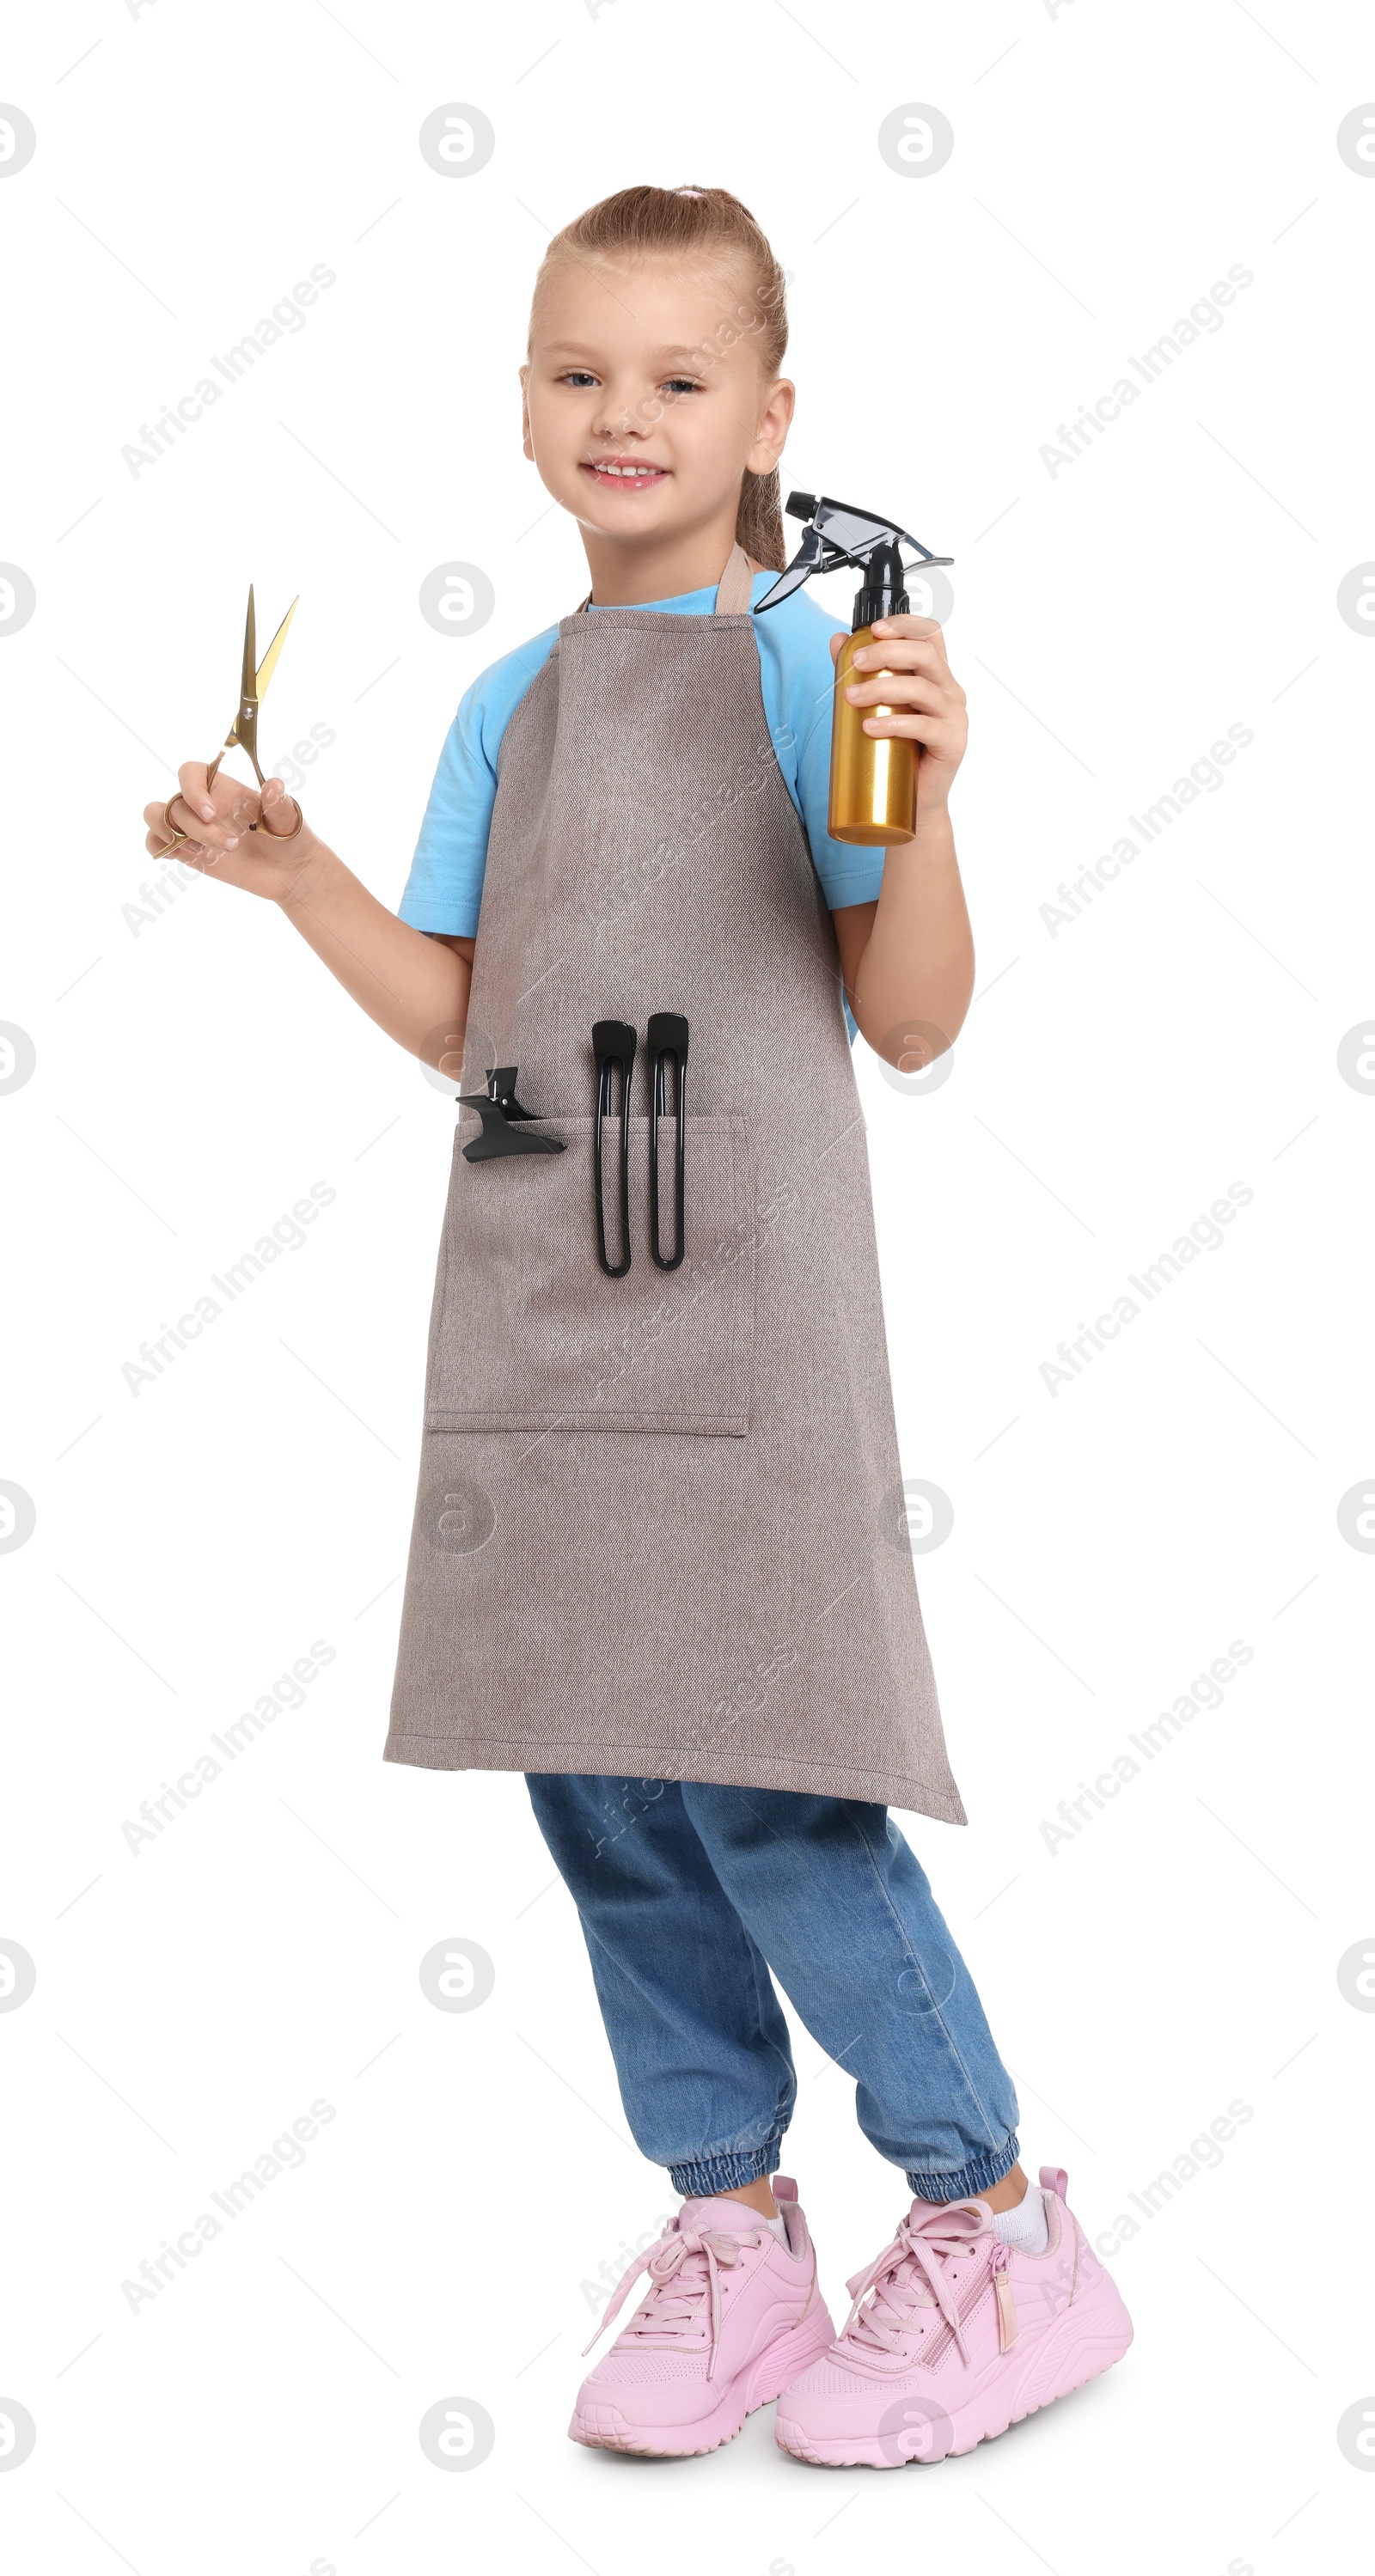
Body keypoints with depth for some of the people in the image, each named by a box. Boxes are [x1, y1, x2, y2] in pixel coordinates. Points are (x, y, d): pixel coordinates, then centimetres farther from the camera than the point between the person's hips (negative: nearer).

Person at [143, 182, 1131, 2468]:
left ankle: (995, 2220, 12)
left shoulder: (805, 664, -1)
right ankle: (729, 2216, 24)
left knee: (765, 1787, -8)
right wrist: (290, 874, 7)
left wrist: (917, 799, -19)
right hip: (533, 1311, 6)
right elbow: (456, 1013, 17)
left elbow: (914, 1017, -5)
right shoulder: (509, 706, 16)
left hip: (743, 1297, -6)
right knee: (597, 1786, 8)